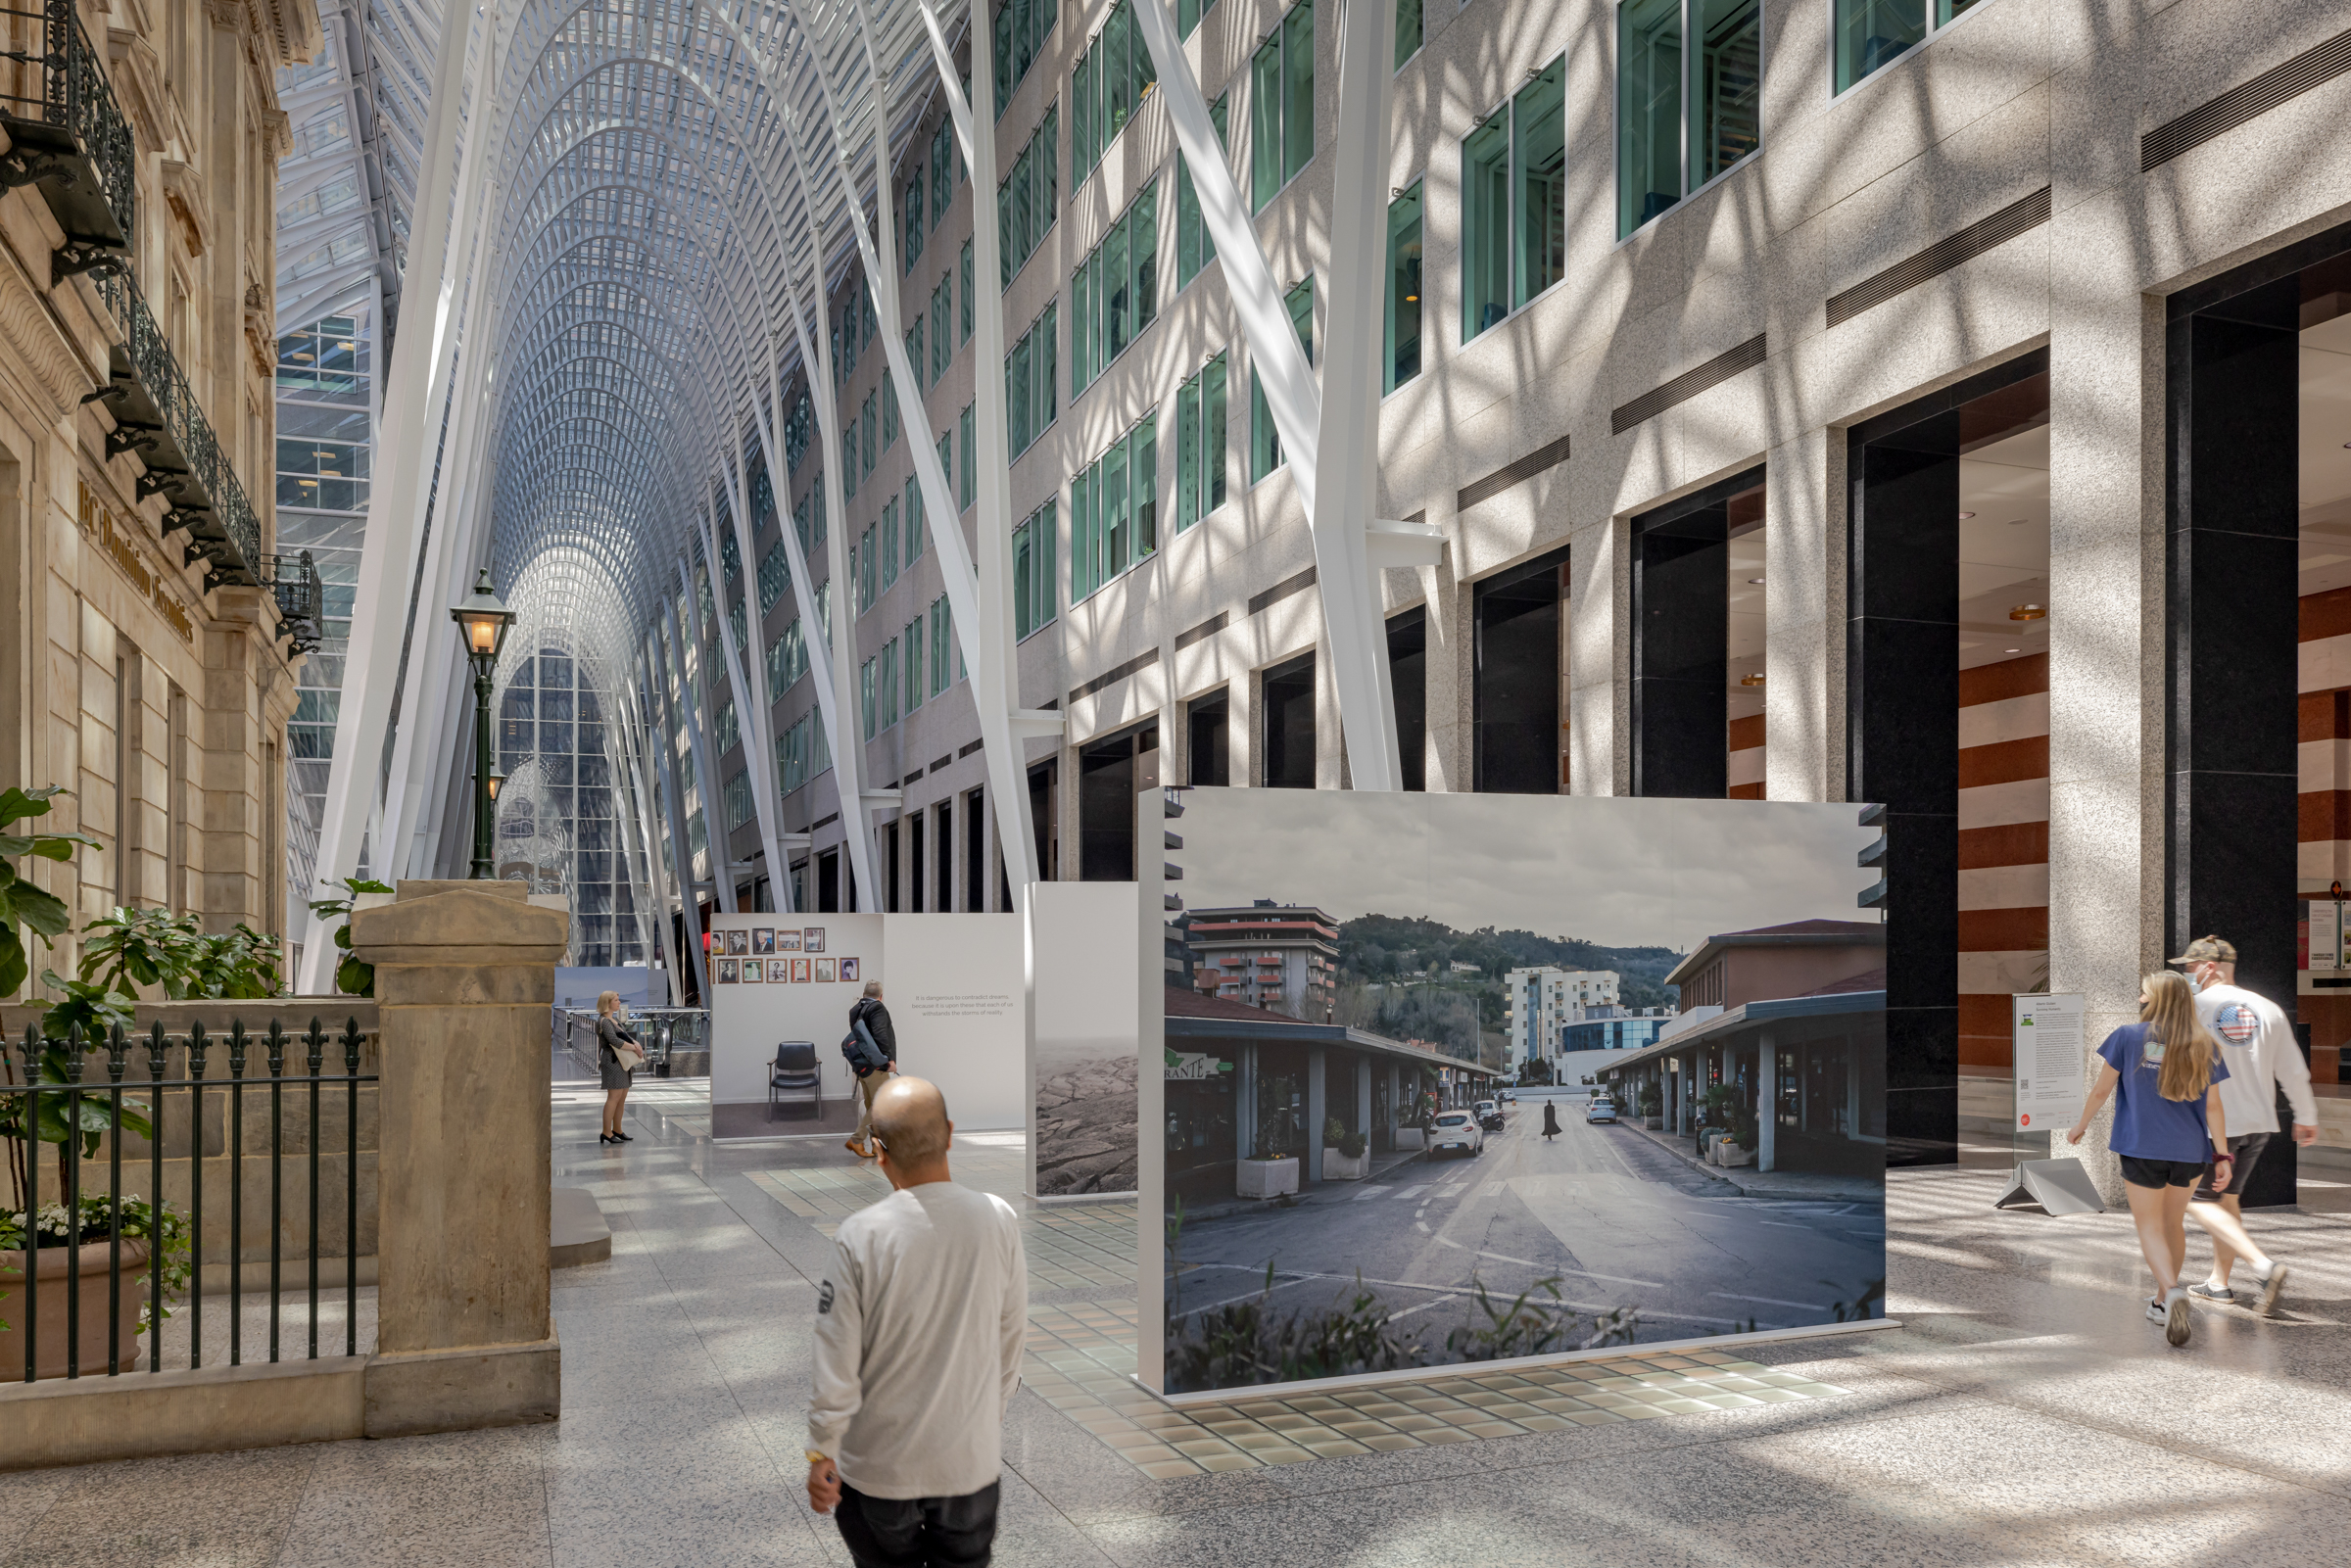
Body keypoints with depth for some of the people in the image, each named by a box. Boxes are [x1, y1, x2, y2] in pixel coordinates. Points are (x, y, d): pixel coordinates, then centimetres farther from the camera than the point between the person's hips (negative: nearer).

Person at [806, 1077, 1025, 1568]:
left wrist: (821, 1454, 1)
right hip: (971, 1460, 2)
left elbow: (836, 1365, -14)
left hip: (878, 1465, -2)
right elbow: (1011, 1341, 0)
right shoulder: (998, 1220, -13)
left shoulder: (858, 1236, -22)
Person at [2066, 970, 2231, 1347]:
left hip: (2142, 1148, -3)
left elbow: (2101, 1090, -1)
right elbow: (2213, 1107, 0)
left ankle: (2172, 1290, -22)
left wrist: (2081, 1125, 15)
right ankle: (2163, 1303, 30)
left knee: (2150, 1227, 4)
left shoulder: (2129, 1037, -7)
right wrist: (2222, 1156, 4)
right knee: (2173, 1224, 19)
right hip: (2188, 1151, 3)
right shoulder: (2203, 1045, 0)